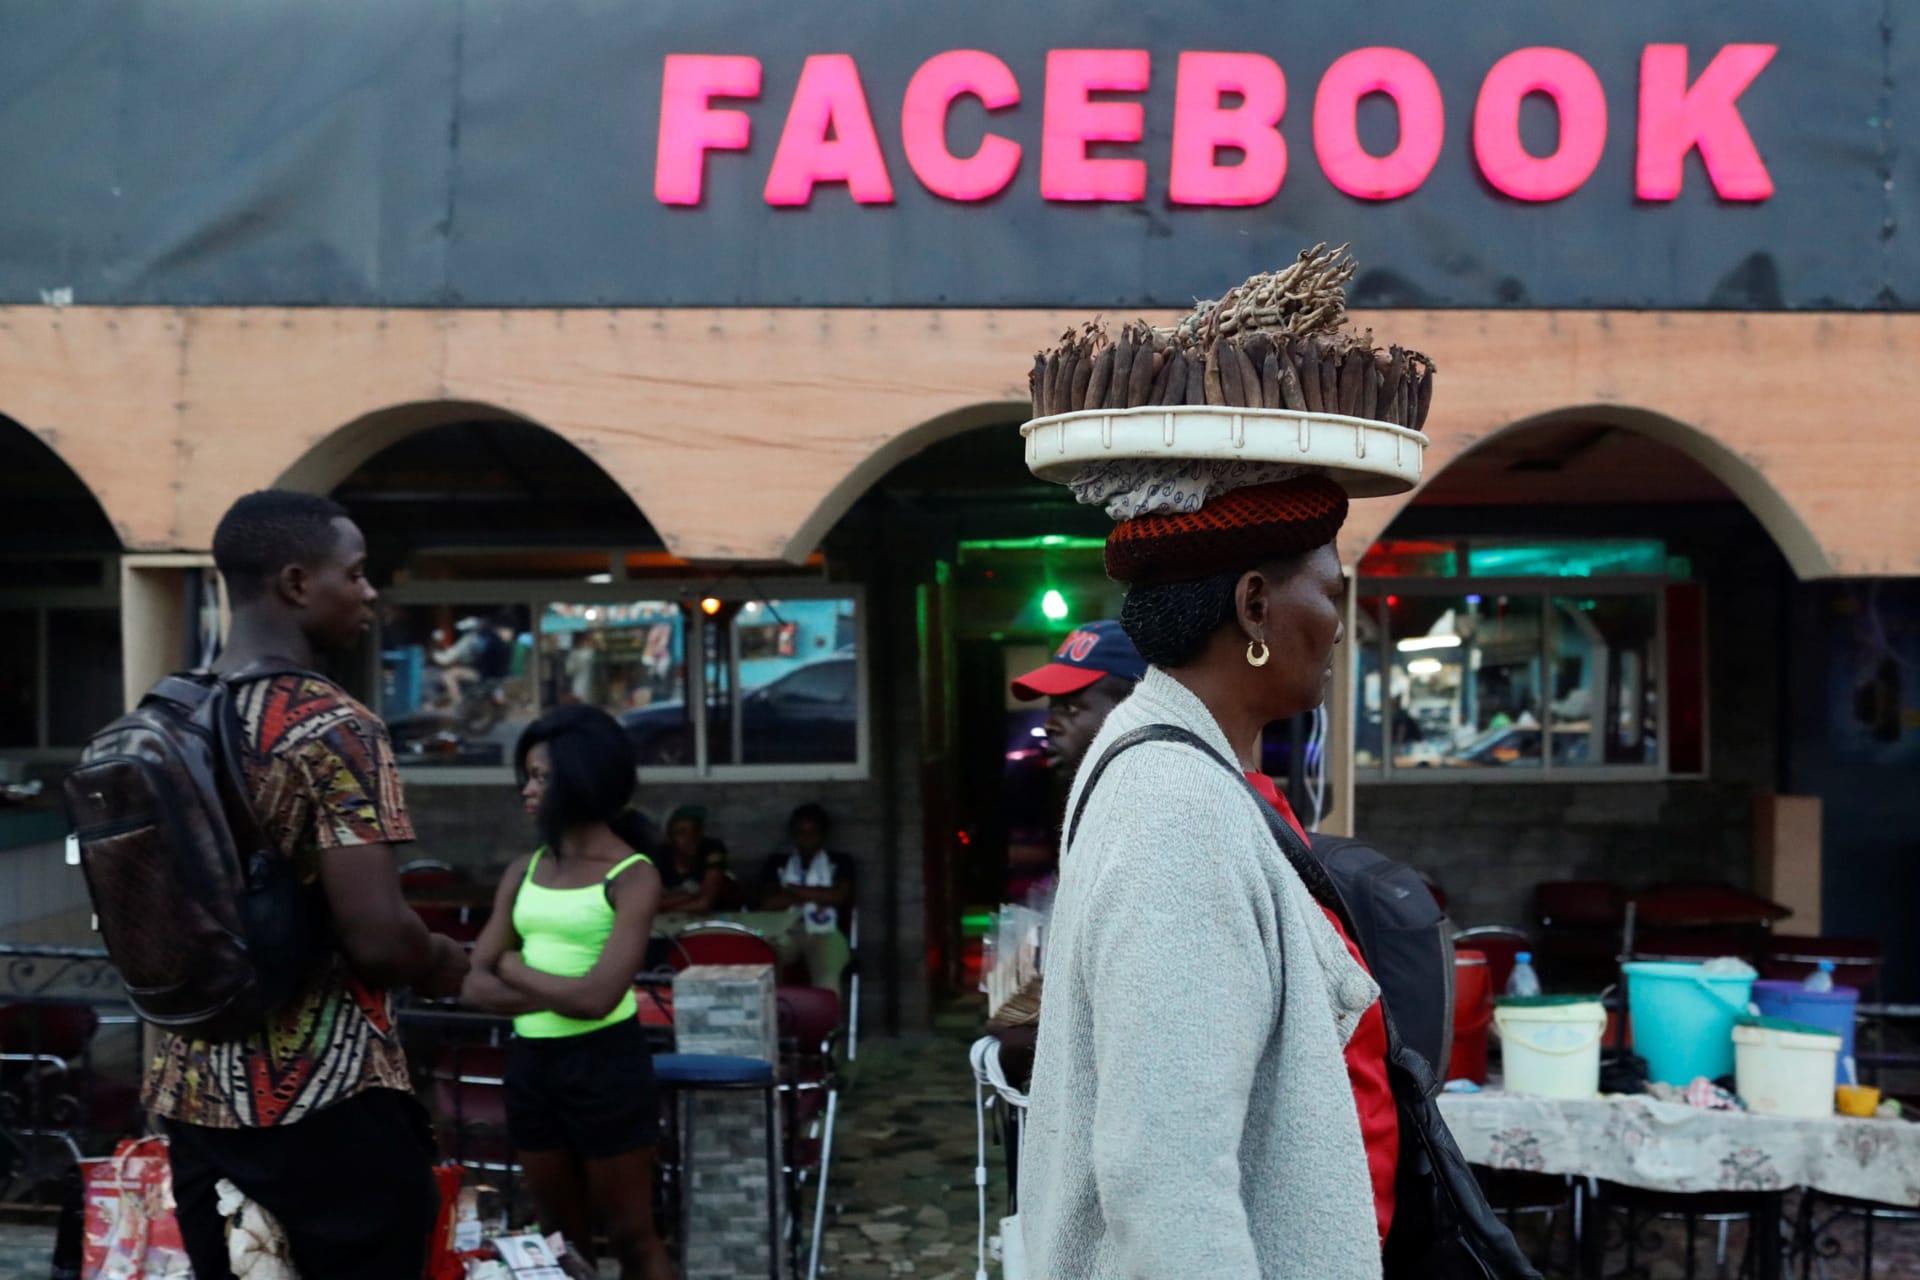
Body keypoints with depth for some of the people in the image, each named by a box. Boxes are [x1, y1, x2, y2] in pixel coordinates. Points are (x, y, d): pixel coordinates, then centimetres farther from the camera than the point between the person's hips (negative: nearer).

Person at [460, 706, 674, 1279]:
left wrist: (516, 968, -6)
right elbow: (476, 985, -1)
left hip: (604, 1062, -6)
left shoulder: (631, 874, -10)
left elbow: (598, 998, -21)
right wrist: (561, 993, -16)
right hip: (530, 1061, 6)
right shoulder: (524, 870, 7)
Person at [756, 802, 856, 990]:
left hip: (825, 933, -1)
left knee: (827, 978, -35)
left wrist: (793, 890, 3)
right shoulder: (776, 863, 19)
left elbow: (839, 896, -2)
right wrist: (818, 895, 0)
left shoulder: (840, 862, 17)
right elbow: (768, 903, 4)